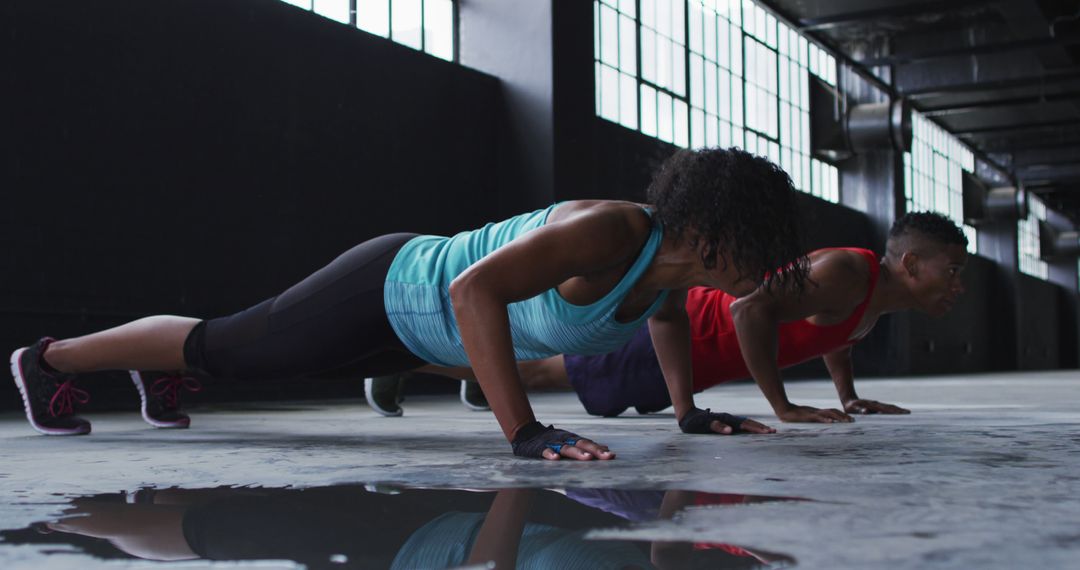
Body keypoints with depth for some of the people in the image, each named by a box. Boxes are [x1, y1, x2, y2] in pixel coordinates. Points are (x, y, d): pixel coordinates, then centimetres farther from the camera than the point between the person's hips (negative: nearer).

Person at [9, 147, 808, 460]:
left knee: (243, 353, 31)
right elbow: (475, 287, -47)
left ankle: (163, 373, 59)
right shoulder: (607, 232, -37)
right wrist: (523, 432, -47)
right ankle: (49, 358, 34)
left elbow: (667, 313, 15)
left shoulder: (674, 254, -10)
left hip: (421, 318, 8)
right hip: (389, 289, -8)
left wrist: (688, 409, 8)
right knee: (223, 347, 11)